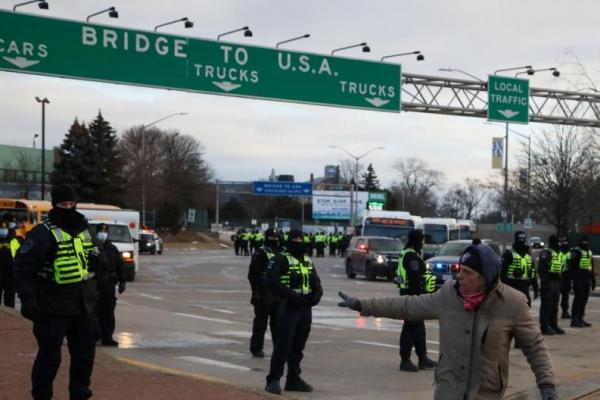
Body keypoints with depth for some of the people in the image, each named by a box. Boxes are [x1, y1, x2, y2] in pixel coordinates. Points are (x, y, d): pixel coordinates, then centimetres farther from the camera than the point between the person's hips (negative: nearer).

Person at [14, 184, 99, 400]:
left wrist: (92, 292, 21)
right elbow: (23, 267, -16)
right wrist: (27, 299, -22)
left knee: (85, 352, 13)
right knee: (50, 355, -3)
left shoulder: (83, 230, 13)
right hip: (53, 309, -7)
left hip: (82, 307, 7)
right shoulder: (43, 233, -12)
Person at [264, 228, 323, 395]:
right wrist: (293, 296, -23)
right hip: (288, 308, -7)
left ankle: (293, 379, 23)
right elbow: (272, 283, -18)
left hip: (305, 309, 7)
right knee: (283, 345, -9)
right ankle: (273, 380, -4)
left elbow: (316, 283, 19)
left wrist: (316, 295, -3)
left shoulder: (307, 261, 17)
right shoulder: (280, 259, -7)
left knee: (298, 347, 13)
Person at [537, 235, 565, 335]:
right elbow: (541, 268, -17)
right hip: (548, 281, -9)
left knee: (555, 305, 13)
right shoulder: (546, 253, -10)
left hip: (556, 281, 9)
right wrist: (544, 281, -22)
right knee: (546, 304, -6)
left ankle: (553, 325, 20)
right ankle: (545, 327, -3)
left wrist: (560, 282, 20)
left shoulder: (559, 254, 18)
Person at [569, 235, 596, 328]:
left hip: (587, 281, 8)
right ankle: (574, 320, -6)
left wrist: (593, 280, 22)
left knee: (584, 300, 10)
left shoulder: (589, 253, 18)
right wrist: (574, 277, -19)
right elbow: (572, 265, -14)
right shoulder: (576, 252, -7)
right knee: (578, 299, -8)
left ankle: (580, 318, 17)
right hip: (579, 280, -8)